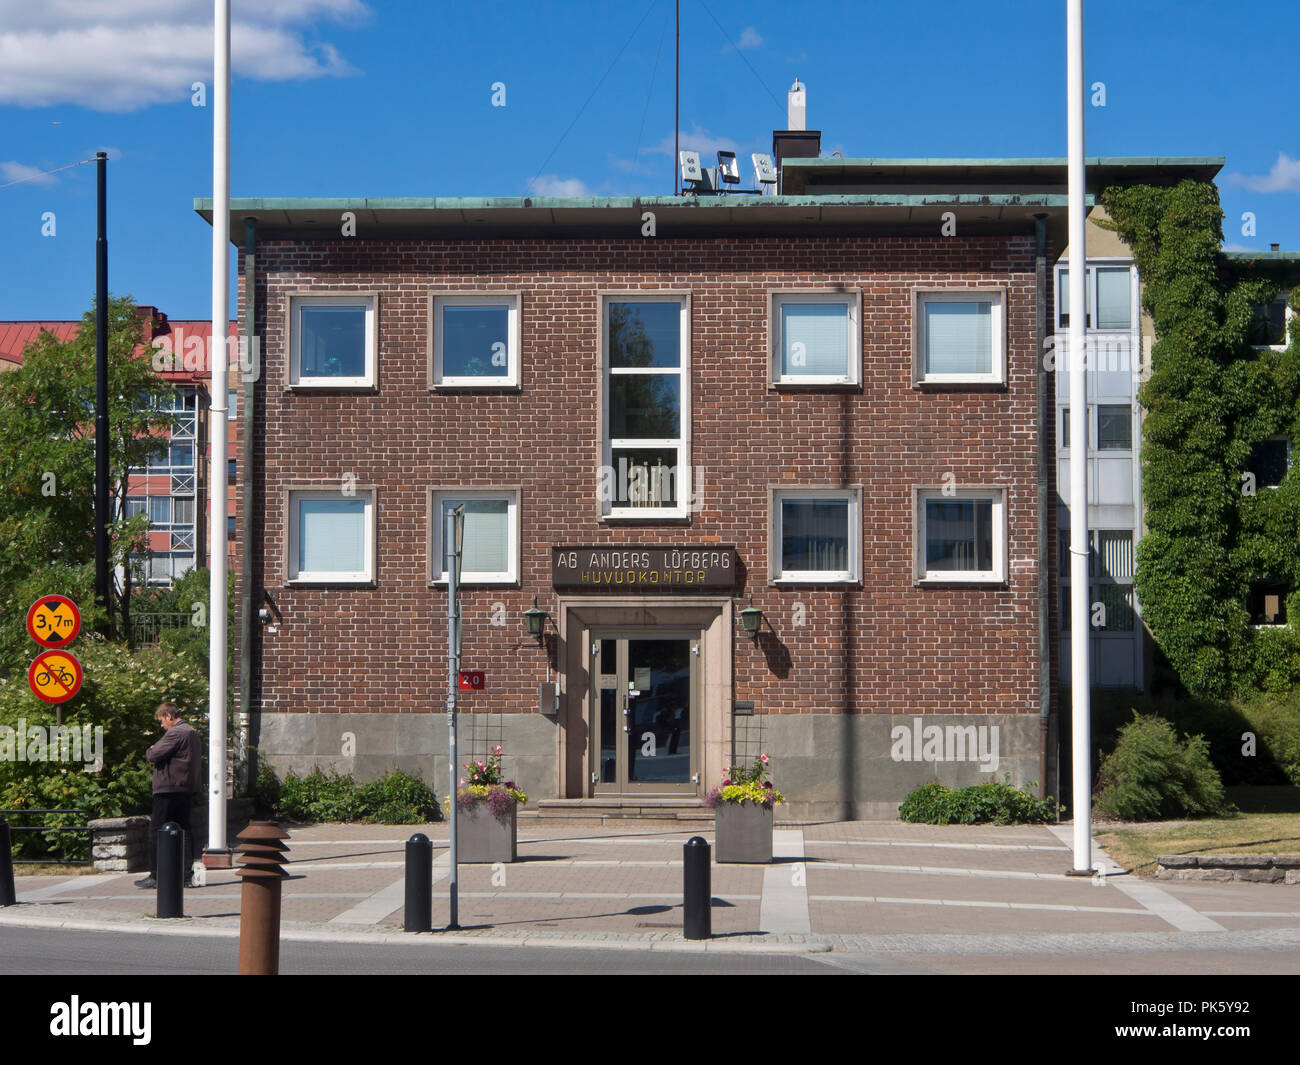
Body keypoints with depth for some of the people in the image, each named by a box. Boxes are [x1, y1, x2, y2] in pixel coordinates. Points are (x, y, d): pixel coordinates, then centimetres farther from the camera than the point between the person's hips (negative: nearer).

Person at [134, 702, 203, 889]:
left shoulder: (175, 734, -14)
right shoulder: (192, 733, 17)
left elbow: (153, 756, -19)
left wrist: (149, 752, 6)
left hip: (169, 789, -9)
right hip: (187, 790, 9)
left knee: (156, 831, -3)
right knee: (184, 829, 9)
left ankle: (155, 876, -4)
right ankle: (188, 875, 7)